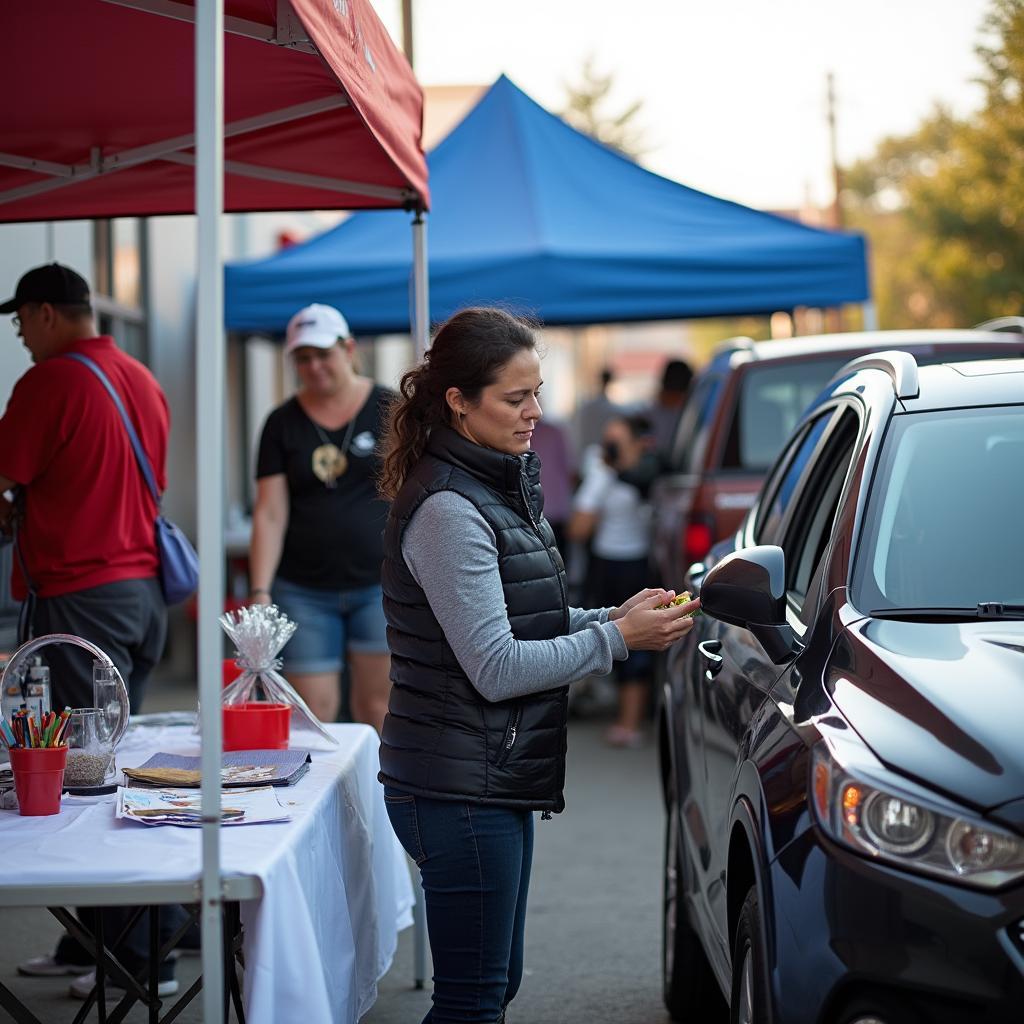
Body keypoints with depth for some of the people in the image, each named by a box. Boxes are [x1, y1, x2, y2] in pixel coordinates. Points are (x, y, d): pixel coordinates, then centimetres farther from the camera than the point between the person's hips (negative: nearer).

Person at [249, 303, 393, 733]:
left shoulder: (389, 410, 1)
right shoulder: (283, 423, 5)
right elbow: (270, 515, 1)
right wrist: (260, 592, -8)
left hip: (379, 584, -1)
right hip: (304, 592, 2)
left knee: (377, 709, -3)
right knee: (312, 716, -2)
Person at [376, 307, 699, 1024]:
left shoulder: (500, 486, 13)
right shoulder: (447, 511, -18)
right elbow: (496, 669, -20)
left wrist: (609, 616, 5)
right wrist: (618, 638, -14)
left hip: (499, 778, 10)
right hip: (459, 788, -10)